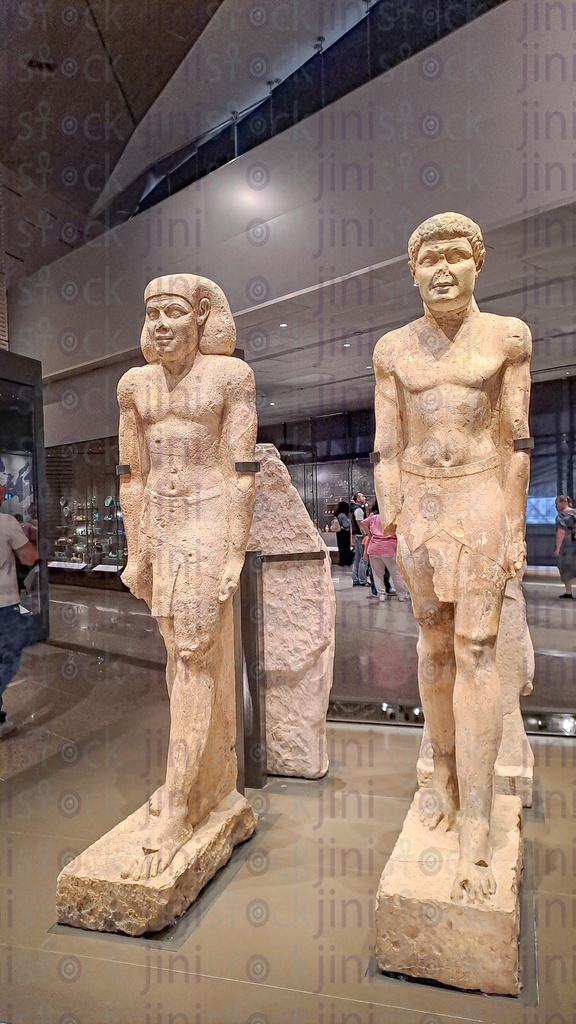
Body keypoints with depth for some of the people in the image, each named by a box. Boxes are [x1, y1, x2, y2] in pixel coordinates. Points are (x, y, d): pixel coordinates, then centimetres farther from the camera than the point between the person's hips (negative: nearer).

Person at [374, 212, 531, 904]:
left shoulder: (507, 336, 2)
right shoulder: (393, 349, 7)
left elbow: (517, 439, 1)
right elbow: (386, 446, 7)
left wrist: (515, 528, -3)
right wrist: (389, 520, 2)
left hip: (482, 497, -2)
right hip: (419, 502, 2)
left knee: (475, 650, -8)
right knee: (435, 643, 9)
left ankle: (476, 833, -2)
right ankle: (444, 773, 28)